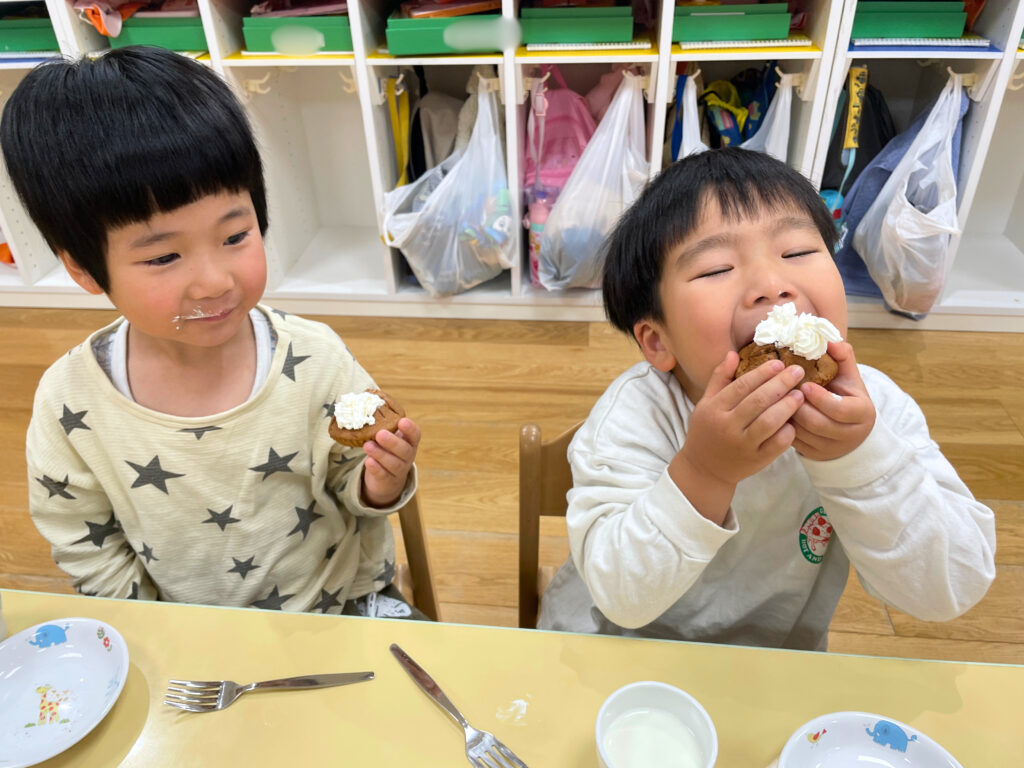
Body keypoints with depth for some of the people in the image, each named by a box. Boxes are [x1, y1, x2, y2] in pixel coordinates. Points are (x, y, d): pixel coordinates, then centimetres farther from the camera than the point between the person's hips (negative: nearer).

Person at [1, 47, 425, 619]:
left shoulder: (314, 361, -18)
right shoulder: (70, 405, -15)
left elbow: (355, 487, -5)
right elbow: (88, 550, -1)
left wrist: (380, 482, -26)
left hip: (344, 609, 0)